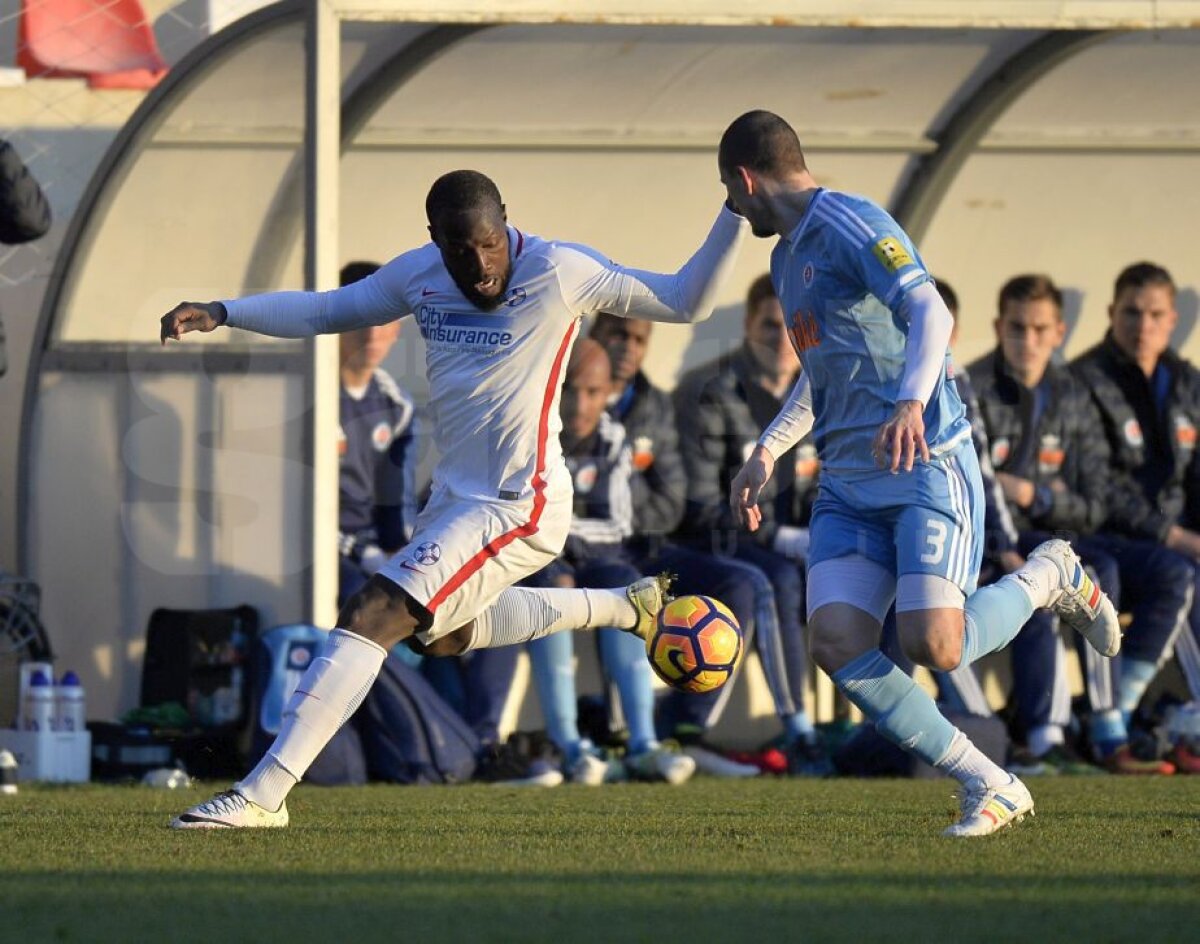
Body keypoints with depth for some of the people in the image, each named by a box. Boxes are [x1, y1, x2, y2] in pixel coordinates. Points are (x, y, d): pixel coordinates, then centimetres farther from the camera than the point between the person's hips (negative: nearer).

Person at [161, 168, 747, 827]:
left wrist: (736, 214, -21)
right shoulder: (420, 276, 3)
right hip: (455, 496, 9)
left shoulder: (557, 273, -15)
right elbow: (322, 311, 16)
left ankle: (262, 794, -22)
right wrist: (222, 314, 5)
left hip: (517, 507, -9)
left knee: (371, 617, -19)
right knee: (437, 636, 32)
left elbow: (686, 302, -9)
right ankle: (623, 608, 42)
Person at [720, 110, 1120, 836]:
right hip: (848, 482, 9)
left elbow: (930, 313, -25)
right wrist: (767, 453, 29)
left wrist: (911, 402, -41)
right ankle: (991, 789, -4)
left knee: (935, 644, -22)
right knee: (835, 642, -13)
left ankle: (1049, 575, 11)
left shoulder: (849, 224, -9)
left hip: (927, 464, -9)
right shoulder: (787, 257, 20)